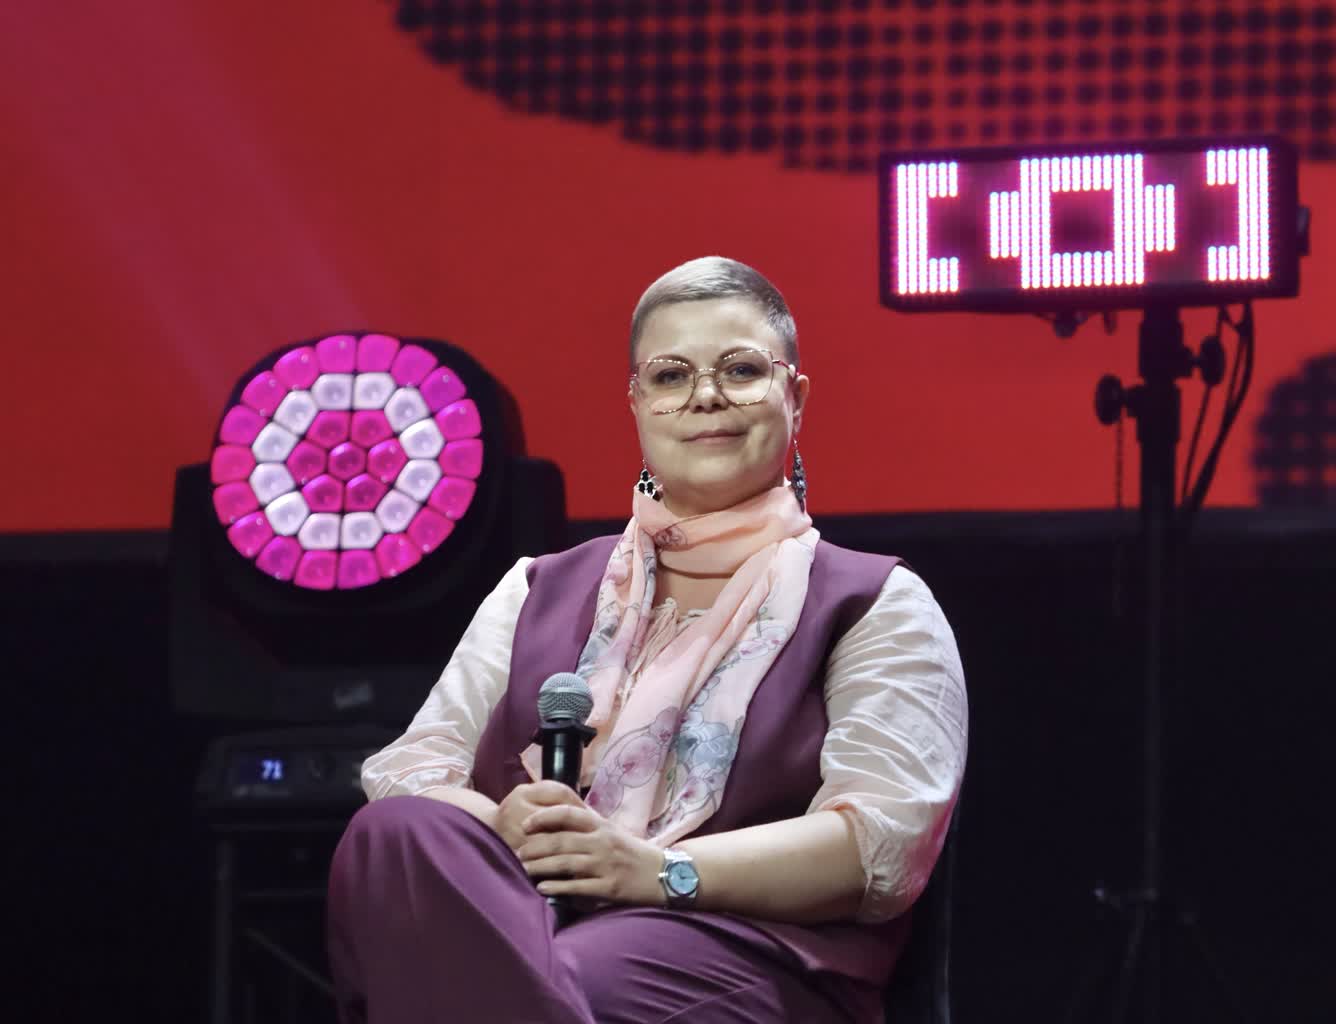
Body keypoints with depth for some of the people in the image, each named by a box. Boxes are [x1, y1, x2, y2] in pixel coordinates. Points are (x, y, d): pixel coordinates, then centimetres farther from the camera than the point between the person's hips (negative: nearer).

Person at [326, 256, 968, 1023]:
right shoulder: (539, 592, 26)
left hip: (750, 953, -6)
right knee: (399, 834, -32)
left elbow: (886, 840, -3)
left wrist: (664, 871, -18)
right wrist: (497, 831, -10)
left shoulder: (874, 605, 14)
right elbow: (407, 773, 15)